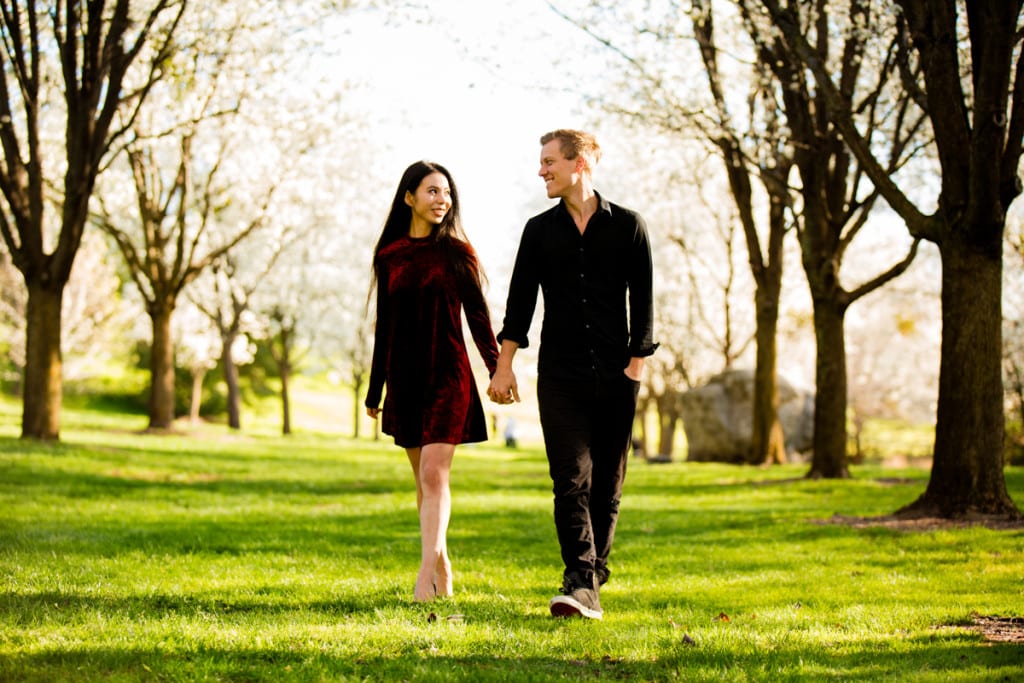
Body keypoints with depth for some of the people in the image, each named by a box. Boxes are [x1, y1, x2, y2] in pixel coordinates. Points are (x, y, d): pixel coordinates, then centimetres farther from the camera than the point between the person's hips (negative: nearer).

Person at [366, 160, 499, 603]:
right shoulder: (389, 256, 7)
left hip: (448, 375, -3)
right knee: (424, 479, 9)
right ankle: (441, 564, 18)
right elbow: (384, 326, 13)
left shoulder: (456, 251, 1)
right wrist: (374, 391, 16)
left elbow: (477, 315, 2)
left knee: (434, 473, -14)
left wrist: (498, 369, -7)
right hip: (404, 378, 3)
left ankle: (427, 569, -21)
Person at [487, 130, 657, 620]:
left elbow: (642, 300, 4)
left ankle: (593, 578, 15)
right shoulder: (540, 230, 9)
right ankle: (580, 583, -17)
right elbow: (520, 300, 8)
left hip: (615, 377, 0)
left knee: (607, 484, 4)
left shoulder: (627, 226, 4)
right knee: (572, 479, -11)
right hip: (560, 376, 0)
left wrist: (637, 361, -3)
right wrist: (504, 366, 3)